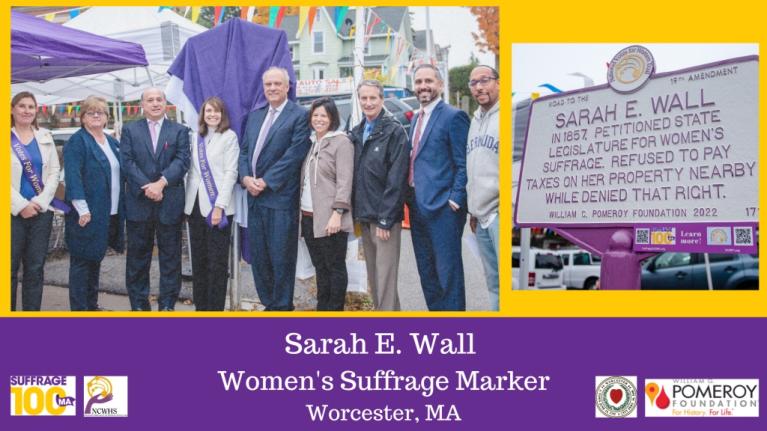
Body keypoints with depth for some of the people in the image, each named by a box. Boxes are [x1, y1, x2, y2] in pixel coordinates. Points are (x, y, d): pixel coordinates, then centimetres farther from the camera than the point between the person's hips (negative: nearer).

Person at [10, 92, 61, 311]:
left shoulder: (45, 137, 11)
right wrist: (21, 205, -12)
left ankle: (32, 310, 13)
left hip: (41, 211, 3)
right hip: (12, 212, -3)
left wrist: (41, 202, -7)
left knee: (35, 268, 6)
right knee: (10, 267, 0)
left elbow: (54, 171, 6)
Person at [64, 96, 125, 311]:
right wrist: (83, 209, -22)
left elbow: (118, 174, 21)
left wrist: (120, 208, 13)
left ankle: (92, 304, 24)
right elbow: (73, 177, -16)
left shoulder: (112, 143, 16)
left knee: (95, 259, 15)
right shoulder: (77, 141, -7)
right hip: (88, 215, -7)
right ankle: (79, 308, 6)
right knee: (82, 261, -1)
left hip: (110, 214, 7)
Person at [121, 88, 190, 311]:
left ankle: (167, 303, 14)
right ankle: (138, 303, 17)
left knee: (170, 256, 5)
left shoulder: (180, 131, 8)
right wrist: (147, 187, -15)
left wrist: (161, 182, -18)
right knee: (138, 255, 7)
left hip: (170, 203, 0)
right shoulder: (130, 130, 9)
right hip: (138, 202, 1)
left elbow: (182, 161, -4)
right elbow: (127, 162, -2)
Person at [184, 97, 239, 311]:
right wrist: (188, 203, 5)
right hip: (195, 205, 6)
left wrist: (219, 206, -15)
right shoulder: (197, 138, 15)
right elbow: (192, 172, 14)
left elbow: (230, 173, -8)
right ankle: (200, 306, 19)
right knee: (198, 259, 10)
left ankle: (215, 308, 7)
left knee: (217, 262, -1)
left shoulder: (229, 136, -2)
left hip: (216, 206, -5)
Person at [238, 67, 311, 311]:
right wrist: (245, 178, -4)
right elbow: (244, 150, 15)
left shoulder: (299, 116, -4)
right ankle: (268, 303, 25)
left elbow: (293, 155, -13)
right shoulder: (254, 116, 17)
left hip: (281, 198, -6)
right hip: (255, 198, 7)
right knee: (258, 257, 11)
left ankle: (282, 307, 13)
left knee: (281, 258, 0)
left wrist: (265, 181, -14)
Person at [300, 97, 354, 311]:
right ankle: (322, 308, 23)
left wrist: (337, 212, -20)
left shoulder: (341, 142, -6)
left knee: (335, 267, 2)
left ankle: (334, 310, 10)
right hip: (308, 216, 7)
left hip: (329, 217, -7)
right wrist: (300, 210, 12)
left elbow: (345, 180, -13)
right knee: (320, 267, 14)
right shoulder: (310, 141, 16)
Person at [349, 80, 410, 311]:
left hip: (385, 216, -7)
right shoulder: (356, 133, 12)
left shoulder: (394, 131, -9)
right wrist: (356, 212, 7)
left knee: (385, 280, -6)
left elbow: (396, 180, -14)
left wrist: (385, 219, -17)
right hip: (364, 216, 7)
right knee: (373, 278, 14)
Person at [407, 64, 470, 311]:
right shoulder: (416, 118, 17)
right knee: (426, 271, 16)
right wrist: (410, 197, 13)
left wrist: (455, 200, -17)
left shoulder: (453, 117, -8)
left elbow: (463, 165, -11)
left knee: (447, 271, -1)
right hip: (418, 207, 8)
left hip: (442, 208, -8)